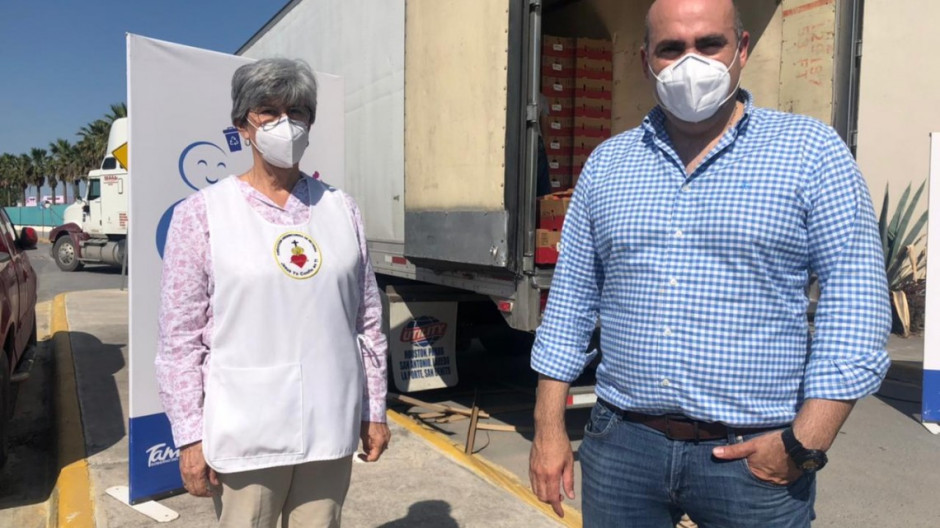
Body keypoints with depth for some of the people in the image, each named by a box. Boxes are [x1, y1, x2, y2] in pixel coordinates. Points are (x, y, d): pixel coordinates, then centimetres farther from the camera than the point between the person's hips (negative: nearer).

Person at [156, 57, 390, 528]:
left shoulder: (340, 209, 4)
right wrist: (189, 436, -6)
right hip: (245, 435, -2)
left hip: (332, 427, 3)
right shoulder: (202, 215, -5)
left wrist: (375, 411, 8)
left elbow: (368, 322, 7)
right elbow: (179, 338, -4)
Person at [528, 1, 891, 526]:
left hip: (755, 458, -2)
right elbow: (571, 301, 8)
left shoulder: (811, 151, -3)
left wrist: (806, 443, -12)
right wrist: (549, 428, 5)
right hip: (621, 445, 3)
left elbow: (856, 301, -7)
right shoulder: (607, 163, 6)